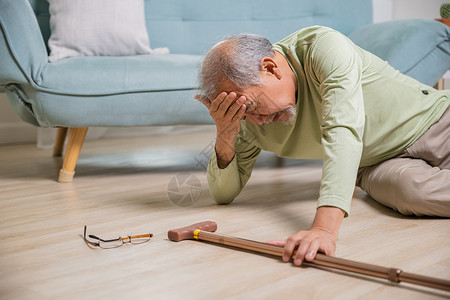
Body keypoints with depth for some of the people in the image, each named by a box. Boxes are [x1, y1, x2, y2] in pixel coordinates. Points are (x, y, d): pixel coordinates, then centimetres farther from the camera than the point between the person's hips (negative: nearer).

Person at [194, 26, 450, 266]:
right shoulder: (250, 121, -10)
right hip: (382, 166, 3)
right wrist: (225, 136, -22)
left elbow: (343, 131, -38)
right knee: (412, 190, -31)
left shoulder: (324, 46, -26)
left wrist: (325, 228, -49)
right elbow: (224, 194, -3)